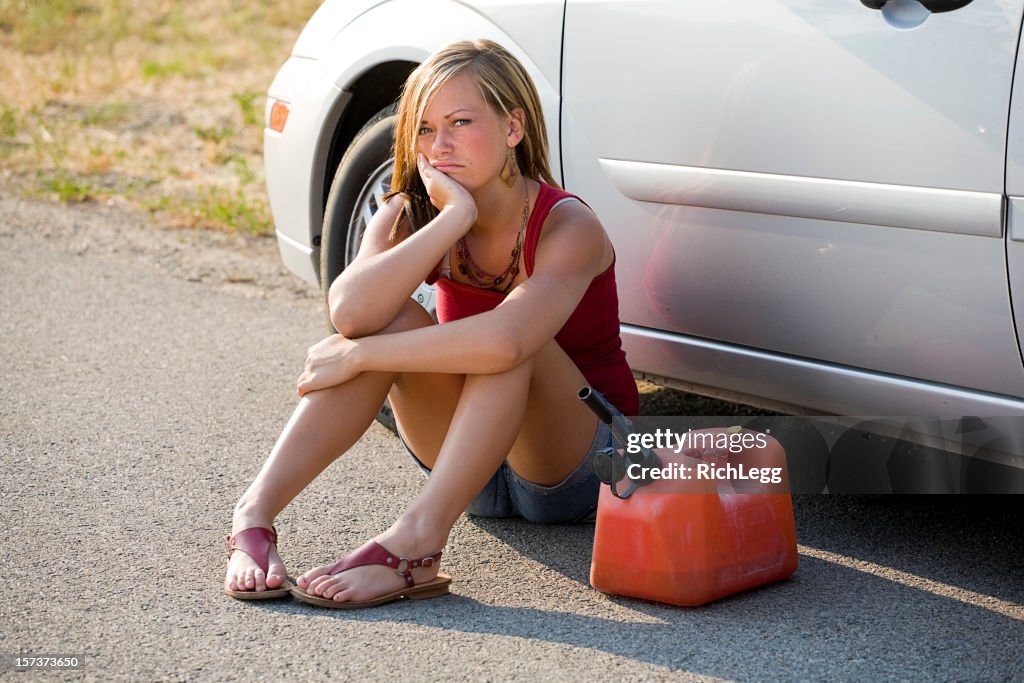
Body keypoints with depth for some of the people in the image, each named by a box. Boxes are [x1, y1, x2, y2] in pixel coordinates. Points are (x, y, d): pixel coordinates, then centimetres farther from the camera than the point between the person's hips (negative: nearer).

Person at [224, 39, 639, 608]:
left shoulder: (568, 226, -21)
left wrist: (358, 356, -33)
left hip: (583, 470, -4)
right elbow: (351, 312, -29)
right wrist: (454, 217, -32)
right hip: (477, 470, 4)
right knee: (392, 321, -22)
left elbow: (506, 340, -42)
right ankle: (256, 513, -31)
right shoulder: (413, 216, -6)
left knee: (509, 339, -33)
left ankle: (414, 543, -44)